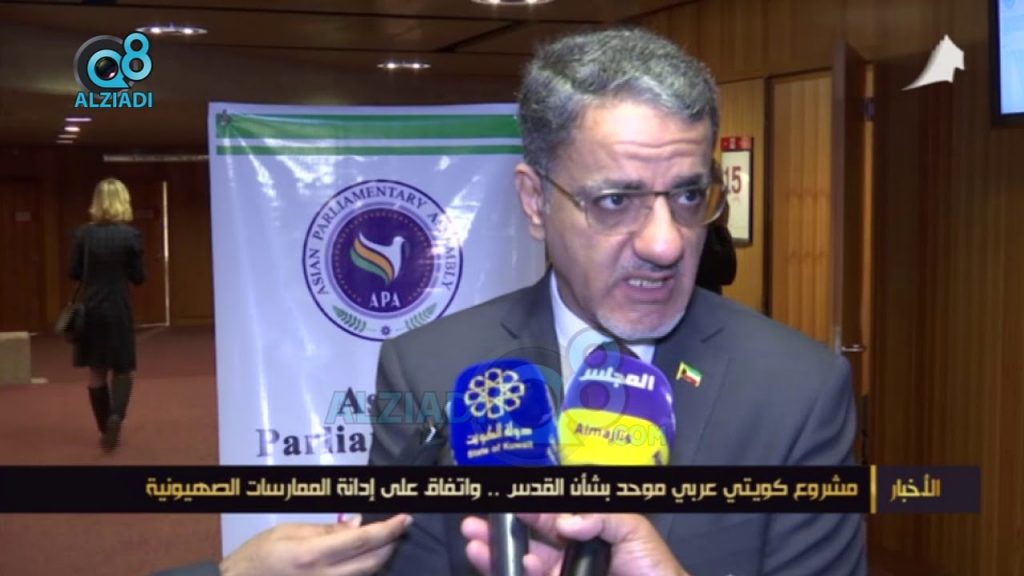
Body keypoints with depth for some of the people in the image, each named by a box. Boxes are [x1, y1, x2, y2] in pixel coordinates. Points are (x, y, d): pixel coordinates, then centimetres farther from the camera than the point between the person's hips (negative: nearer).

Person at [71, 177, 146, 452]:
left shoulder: (83, 233, -3)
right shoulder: (130, 234, -10)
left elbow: (75, 272, 1)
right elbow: (138, 277, -6)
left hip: (90, 309, 2)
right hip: (118, 310, -2)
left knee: (96, 371, 11)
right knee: (122, 367, 9)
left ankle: (105, 430, 16)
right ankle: (116, 415, -15)